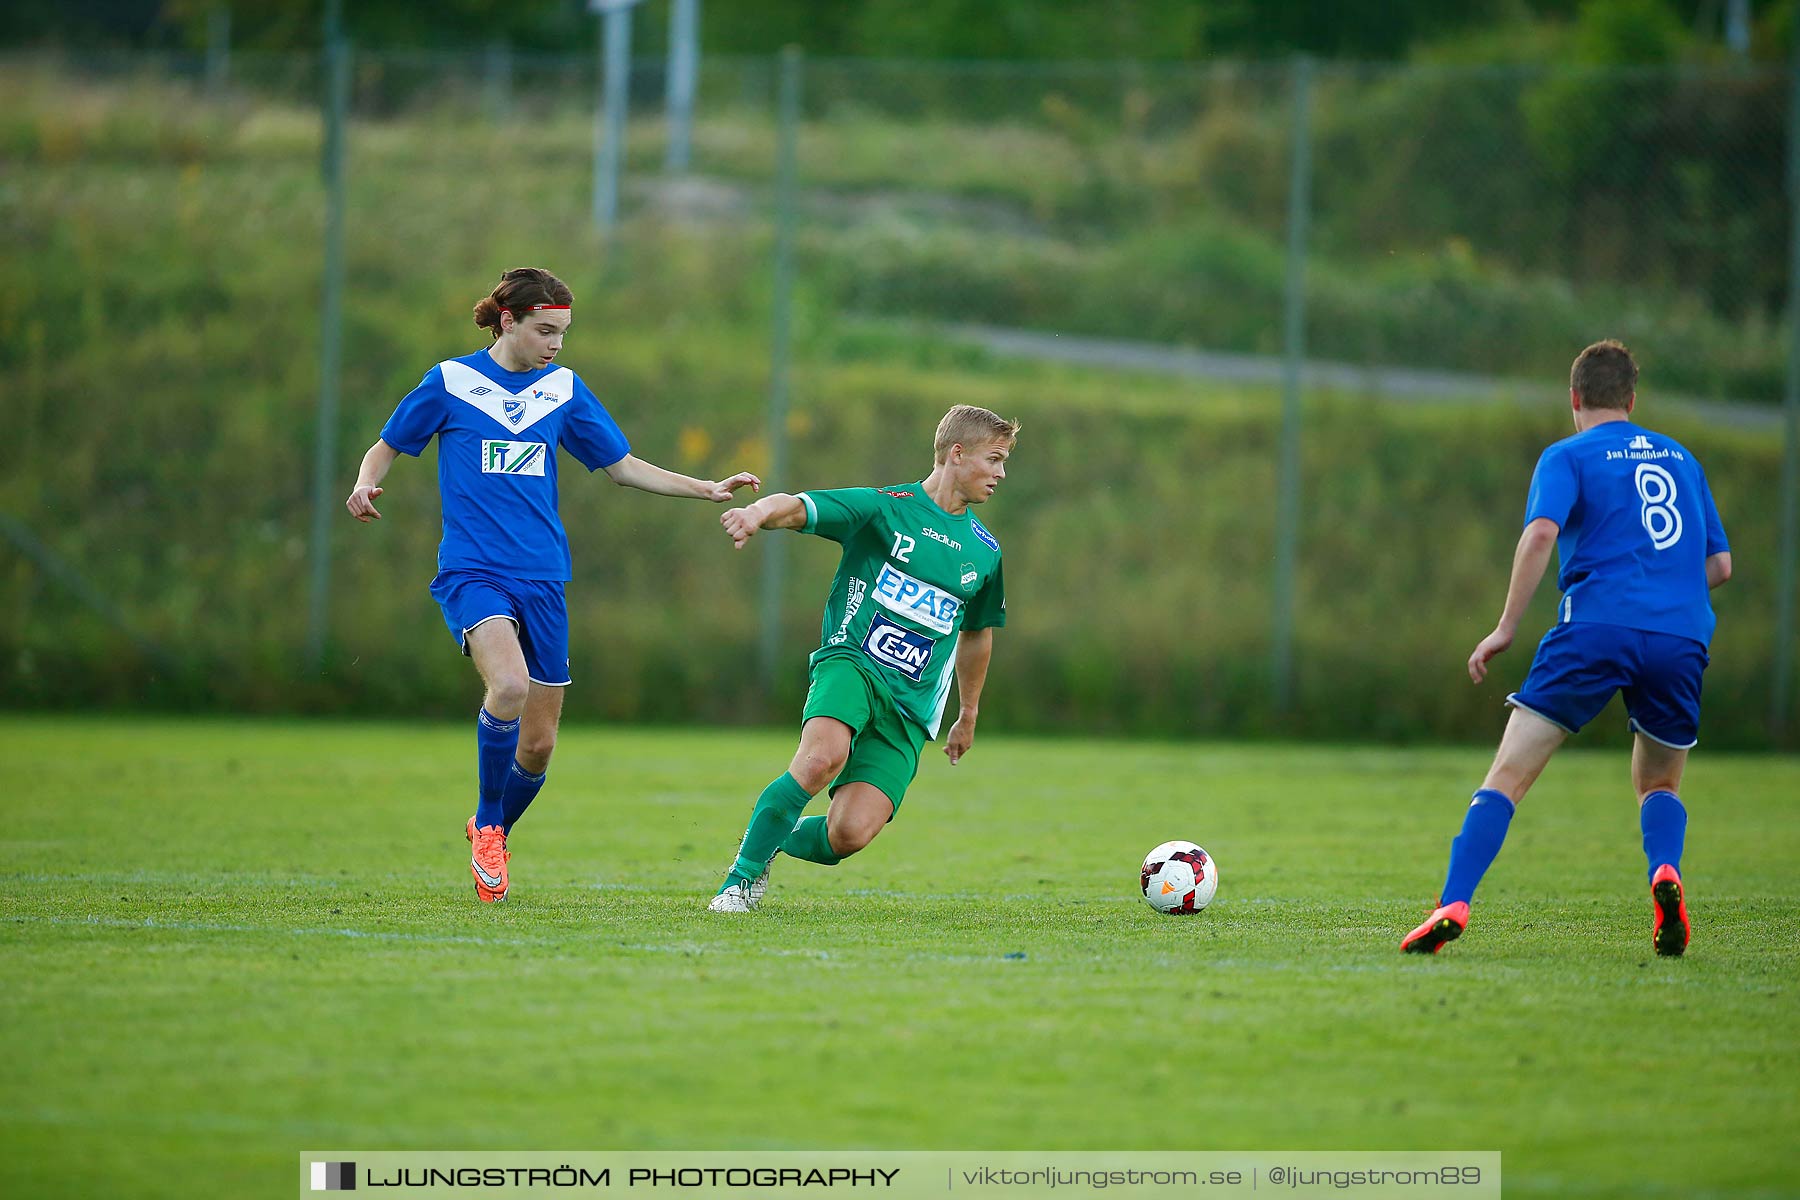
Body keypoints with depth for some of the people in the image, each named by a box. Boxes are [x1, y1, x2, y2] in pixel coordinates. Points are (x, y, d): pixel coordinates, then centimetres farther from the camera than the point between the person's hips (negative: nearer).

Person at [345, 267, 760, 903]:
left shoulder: (564, 388, 11)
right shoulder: (450, 381, 1)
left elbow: (625, 467, 18)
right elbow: (385, 448, 10)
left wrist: (709, 489, 10)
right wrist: (365, 485, -12)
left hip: (542, 579, 4)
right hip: (472, 571, -4)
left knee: (538, 744, 3)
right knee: (510, 683, -31)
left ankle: (490, 833, 33)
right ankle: (486, 822, -9)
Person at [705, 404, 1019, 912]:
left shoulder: (984, 551, 15)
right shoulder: (883, 507, -1)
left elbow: (976, 634, 30)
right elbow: (798, 507, -14)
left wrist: (968, 716, 38)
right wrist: (760, 511, -38)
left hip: (911, 707, 4)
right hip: (851, 662, -4)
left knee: (850, 834, -16)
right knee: (823, 757, -36)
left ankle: (772, 841, 17)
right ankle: (741, 877, -17)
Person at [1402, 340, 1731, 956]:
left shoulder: (1569, 456, 9)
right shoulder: (1681, 459, 23)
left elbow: (1540, 533, -9)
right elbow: (1720, 565, 24)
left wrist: (1506, 627, -6)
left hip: (1596, 627, -4)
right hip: (1683, 639, 4)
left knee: (1507, 775, -2)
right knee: (1659, 785, 22)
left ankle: (1453, 904, -17)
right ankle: (1666, 870, -9)